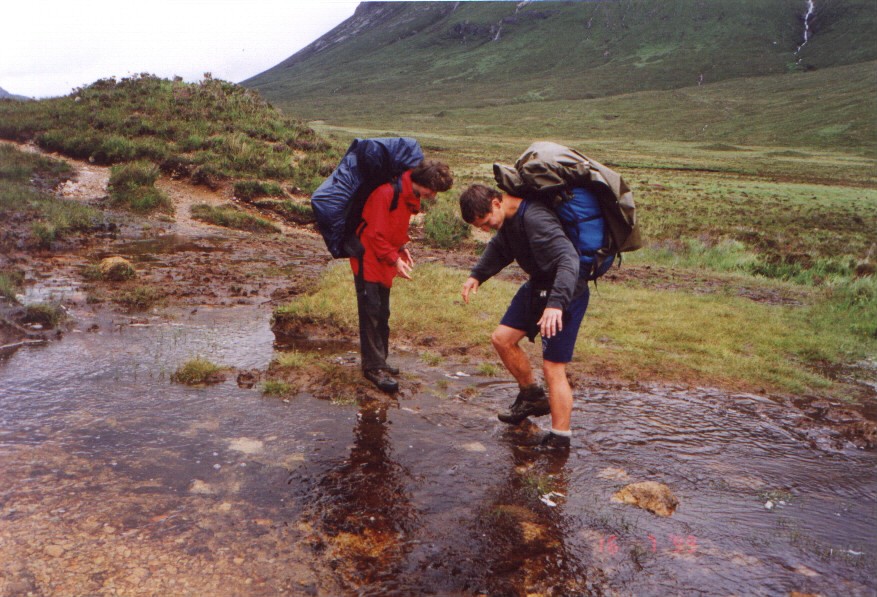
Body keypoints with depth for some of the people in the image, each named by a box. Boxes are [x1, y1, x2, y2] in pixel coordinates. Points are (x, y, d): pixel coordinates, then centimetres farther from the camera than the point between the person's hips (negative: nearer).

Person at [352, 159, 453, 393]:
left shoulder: (410, 197, 7)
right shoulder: (388, 192, -22)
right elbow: (375, 233, -22)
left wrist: (402, 247, 3)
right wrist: (394, 259, -20)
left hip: (385, 262, 9)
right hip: (368, 259, -9)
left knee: (382, 314, 13)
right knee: (371, 312, -6)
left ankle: (378, 361, 23)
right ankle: (373, 366, 0)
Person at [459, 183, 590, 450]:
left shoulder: (535, 218, -30)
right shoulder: (510, 217, 0)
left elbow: (568, 259, -39)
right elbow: (499, 248, 19)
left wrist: (556, 303, -50)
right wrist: (477, 275, 6)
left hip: (565, 293, -9)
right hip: (538, 285, 10)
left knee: (553, 367, -7)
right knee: (502, 338, 12)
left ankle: (559, 440, 6)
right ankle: (532, 397, 30)